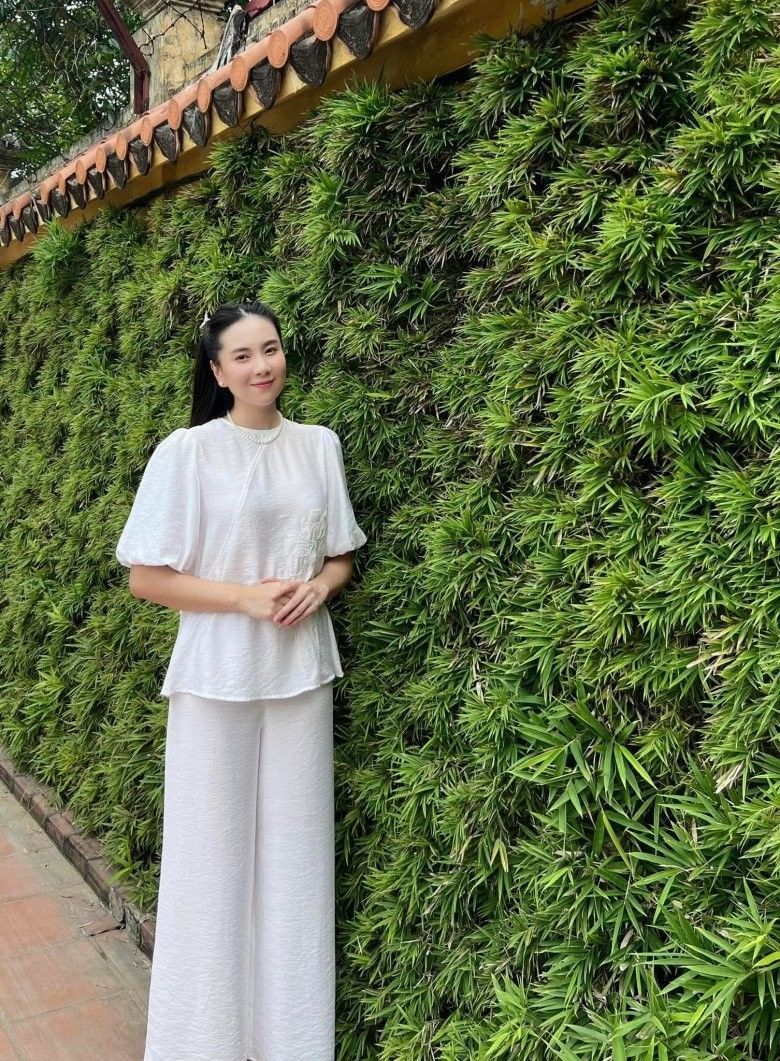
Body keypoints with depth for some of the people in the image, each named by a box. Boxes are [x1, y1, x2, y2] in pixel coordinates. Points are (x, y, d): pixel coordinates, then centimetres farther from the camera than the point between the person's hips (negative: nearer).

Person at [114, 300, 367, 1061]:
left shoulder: (319, 446, 4)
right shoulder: (186, 452, -7)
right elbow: (145, 577, -7)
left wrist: (316, 590, -9)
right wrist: (245, 597, -17)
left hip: (301, 674, 3)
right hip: (216, 676, -3)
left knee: (294, 849, 11)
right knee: (213, 849, 6)